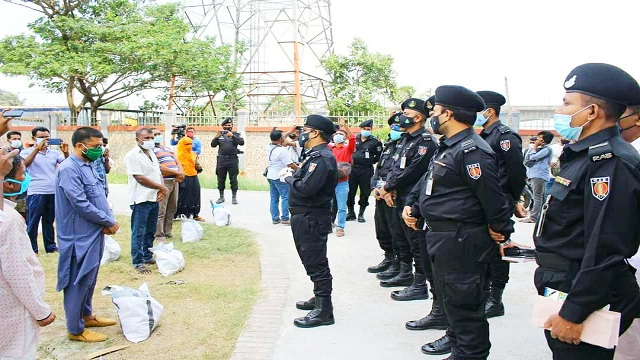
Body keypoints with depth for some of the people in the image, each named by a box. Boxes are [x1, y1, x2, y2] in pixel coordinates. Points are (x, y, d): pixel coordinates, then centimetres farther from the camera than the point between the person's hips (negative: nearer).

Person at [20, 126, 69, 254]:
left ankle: (50, 246, 22)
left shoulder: (54, 152, 10)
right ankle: (31, 249, 9)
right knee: (33, 222, 2)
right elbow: (24, 164, -18)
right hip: (36, 193, -4)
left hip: (53, 192, 4)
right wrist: (37, 149, -25)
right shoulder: (27, 152, 1)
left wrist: (66, 153, -19)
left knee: (49, 221, 14)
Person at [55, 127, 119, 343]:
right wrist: (109, 222, -14)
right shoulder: (69, 169, -19)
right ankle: (76, 329, 14)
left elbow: (100, 197, 14)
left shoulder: (88, 166, 10)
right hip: (80, 236, -9)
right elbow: (81, 204, -24)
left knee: (89, 279, 21)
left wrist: (108, 221, -3)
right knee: (78, 282, 2)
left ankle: (86, 315, 36)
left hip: (94, 233, 9)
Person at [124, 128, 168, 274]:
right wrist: (162, 188, -12)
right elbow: (140, 178, -18)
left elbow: (159, 173, 16)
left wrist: (161, 191, -3)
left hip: (154, 198, 8)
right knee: (139, 233, -1)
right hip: (141, 200, -8)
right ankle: (138, 262, 6)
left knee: (150, 231, 16)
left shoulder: (151, 154, 15)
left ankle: (147, 256, 28)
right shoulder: (132, 155, -11)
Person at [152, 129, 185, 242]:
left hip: (175, 181, 8)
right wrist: (177, 173, -13)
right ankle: (159, 235, 0)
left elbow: (177, 162, 20)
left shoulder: (168, 149, 25)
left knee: (172, 209, 12)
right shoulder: (152, 150, -1)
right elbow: (158, 167, -12)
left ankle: (168, 232, 21)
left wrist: (181, 173, -3)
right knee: (161, 210, -6)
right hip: (163, 181, -8)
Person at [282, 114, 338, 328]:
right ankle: (319, 298, 34)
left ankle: (324, 311, 3)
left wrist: (288, 178, -13)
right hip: (305, 216, 11)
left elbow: (306, 188, -29)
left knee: (316, 263, -4)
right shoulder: (315, 155, 15)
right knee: (311, 260, 20)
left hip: (311, 219, -11)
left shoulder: (321, 158, -19)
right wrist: (292, 176, -1)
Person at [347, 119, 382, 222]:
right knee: (350, 191, 5)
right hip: (353, 169, 3)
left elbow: (379, 155, 2)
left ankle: (361, 214, 16)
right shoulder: (354, 139, 7)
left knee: (365, 192, 4)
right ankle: (351, 212, 18)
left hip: (366, 170, -2)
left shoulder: (375, 141, -3)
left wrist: (371, 161, -2)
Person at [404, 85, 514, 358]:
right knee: (449, 294, 24)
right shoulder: (448, 148, 13)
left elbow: (493, 199, -21)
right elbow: (429, 182, 20)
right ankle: (456, 337, 43)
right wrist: (412, 206, 7)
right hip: (443, 237, 11)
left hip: (460, 241, -11)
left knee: (462, 300, 0)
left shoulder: (472, 151, -22)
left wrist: (503, 235, -13)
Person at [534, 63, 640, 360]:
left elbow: (606, 250, -26)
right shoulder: (584, 154, 11)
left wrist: (573, 314, -24)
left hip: (586, 299, -9)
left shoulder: (611, 162, -21)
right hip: (562, 286, 10)